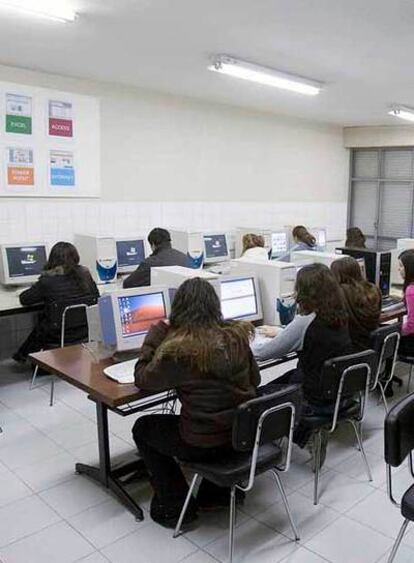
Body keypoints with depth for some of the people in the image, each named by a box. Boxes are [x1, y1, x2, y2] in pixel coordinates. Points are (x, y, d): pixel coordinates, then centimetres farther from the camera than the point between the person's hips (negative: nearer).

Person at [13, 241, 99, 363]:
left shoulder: (47, 281, -16)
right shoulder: (84, 274, -5)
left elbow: (24, 299, -4)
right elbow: (96, 297, 8)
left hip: (59, 335, -4)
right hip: (84, 331, 4)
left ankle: (23, 356, 48)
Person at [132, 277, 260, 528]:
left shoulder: (176, 349, -21)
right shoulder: (237, 335, -6)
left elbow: (142, 379, -5)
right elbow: (254, 380, 8)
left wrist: (154, 337, 3)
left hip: (205, 445, -5)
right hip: (245, 433, 6)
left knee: (142, 428, 20)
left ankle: (175, 507, 23)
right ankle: (216, 493, 39)